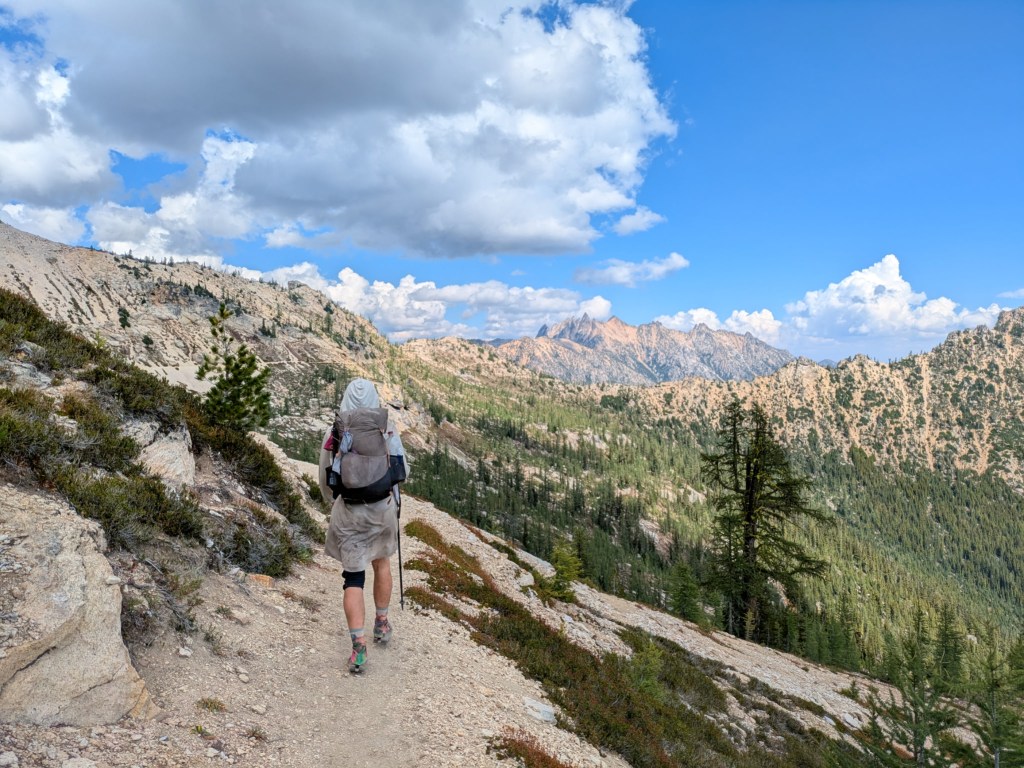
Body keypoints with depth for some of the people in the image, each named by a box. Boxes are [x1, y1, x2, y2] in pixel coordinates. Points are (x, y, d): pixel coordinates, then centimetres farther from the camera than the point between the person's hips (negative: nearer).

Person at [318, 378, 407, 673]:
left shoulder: (333, 435, -10)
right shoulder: (387, 430, -11)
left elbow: (325, 479, 2)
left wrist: (332, 501, 22)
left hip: (348, 513, -1)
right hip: (383, 508, 1)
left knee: (353, 577, 8)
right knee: (381, 561, 25)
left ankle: (359, 646, -2)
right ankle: (381, 624, 39)